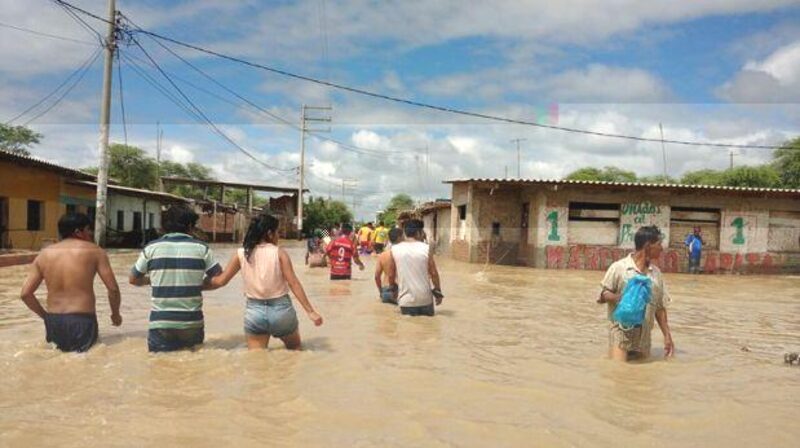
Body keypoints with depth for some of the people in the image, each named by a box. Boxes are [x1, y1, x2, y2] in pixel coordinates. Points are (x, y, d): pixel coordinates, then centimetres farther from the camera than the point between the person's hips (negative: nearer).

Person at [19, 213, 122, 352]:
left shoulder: (44, 254, 8)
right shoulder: (94, 251, -1)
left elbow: (25, 293, 4)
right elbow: (113, 288, -5)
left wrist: (45, 315, 18)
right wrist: (116, 314, 11)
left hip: (53, 323, 4)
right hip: (82, 322, -4)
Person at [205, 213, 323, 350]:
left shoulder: (241, 254, -2)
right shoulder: (279, 253, -9)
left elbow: (221, 281, 2)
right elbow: (294, 283, -12)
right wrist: (310, 311, -9)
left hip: (254, 311, 1)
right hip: (281, 309, -1)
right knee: (295, 349, 24)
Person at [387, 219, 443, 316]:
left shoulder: (395, 249, -4)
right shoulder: (425, 248, -8)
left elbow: (391, 275, 1)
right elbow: (434, 273, -4)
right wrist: (438, 292, 8)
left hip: (406, 300, 1)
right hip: (425, 298, 0)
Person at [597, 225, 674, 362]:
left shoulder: (656, 273, 9)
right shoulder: (619, 267, -7)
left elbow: (660, 307, 13)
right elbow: (603, 296, -5)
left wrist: (667, 335, 10)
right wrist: (622, 297, -22)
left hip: (644, 336, 5)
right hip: (621, 333, -5)